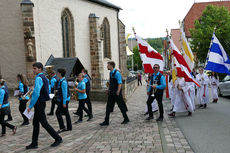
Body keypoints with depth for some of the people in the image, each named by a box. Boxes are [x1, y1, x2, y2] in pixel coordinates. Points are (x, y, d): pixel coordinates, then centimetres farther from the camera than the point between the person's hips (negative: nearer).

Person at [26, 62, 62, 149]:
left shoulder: (39, 78, -17)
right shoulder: (44, 77, 12)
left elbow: (36, 93, -25)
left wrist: (30, 106, -19)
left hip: (39, 103, -10)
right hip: (41, 103, 10)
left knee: (44, 123, -1)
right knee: (35, 123, 13)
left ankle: (58, 139, 8)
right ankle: (34, 143, 20)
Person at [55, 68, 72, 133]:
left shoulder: (63, 82, -19)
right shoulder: (61, 81, 12)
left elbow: (65, 93, -22)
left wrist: (64, 102, -21)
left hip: (64, 100, -10)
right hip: (62, 100, 10)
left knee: (58, 113, -8)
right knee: (66, 113, 12)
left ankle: (62, 127, -4)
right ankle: (69, 127, 19)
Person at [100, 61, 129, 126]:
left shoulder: (117, 73, -15)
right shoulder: (110, 73, 10)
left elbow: (120, 83, -18)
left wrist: (118, 92, -21)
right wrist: (109, 90, 15)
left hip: (116, 93, -8)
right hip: (111, 93, 8)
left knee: (121, 106, 6)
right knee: (108, 107, 6)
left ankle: (126, 119, 23)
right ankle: (106, 121, 12)